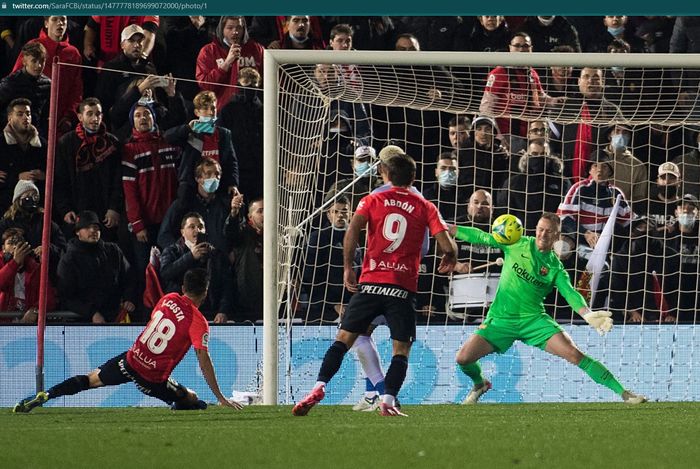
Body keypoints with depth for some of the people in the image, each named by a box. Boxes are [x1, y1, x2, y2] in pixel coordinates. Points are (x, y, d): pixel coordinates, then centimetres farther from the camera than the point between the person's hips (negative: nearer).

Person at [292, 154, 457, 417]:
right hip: (403, 288, -1)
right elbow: (447, 245, -2)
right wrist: (449, 260, 21)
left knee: (344, 338, 4)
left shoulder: (373, 200, 8)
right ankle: (388, 400, -11)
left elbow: (353, 230, -8)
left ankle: (319, 387, -10)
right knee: (402, 348, 4)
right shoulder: (425, 207, 7)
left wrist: (348, 267, -1)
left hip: (370, 282, 1)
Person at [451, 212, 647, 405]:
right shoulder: (517, 244, 2)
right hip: (501, 319, 1)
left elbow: (570, 293, -13)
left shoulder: (555, 267, 0)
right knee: (463, 358, -13)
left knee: (575, 354, -17)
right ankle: (479, 384, 23)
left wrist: (588, 315, -32)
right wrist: (448, 229, 4)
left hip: (533, 319, -1)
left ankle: (623, 393, -13)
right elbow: (483, 238, 8)